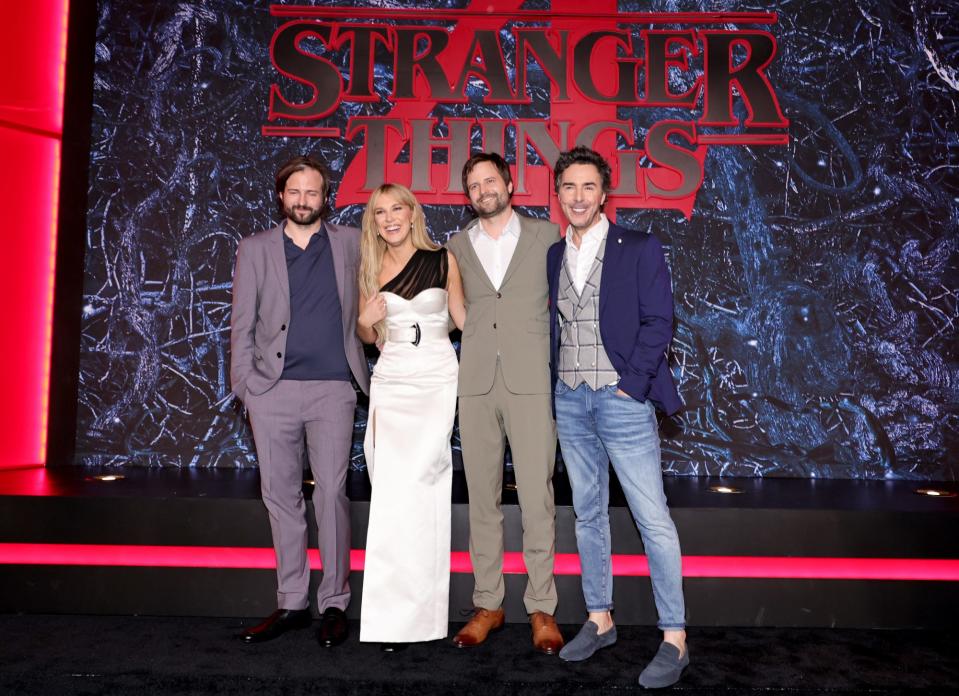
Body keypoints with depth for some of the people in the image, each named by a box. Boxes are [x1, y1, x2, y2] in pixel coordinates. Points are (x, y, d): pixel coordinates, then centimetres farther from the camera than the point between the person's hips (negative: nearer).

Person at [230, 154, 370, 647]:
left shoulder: (352, 243, 9)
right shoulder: (254, 250, 11)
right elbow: (242, 325, 8)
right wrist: (245, 384, 1)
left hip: (332, 389, -1)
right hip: (272, 390, 2)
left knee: (331, 495, -3)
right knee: (280, 496, 7)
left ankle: (334, 604, 8)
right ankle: (291, 603, 18)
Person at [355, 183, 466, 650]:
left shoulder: (443, 259, 3)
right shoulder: (370, 268, 10)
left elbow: (463, 319, 8)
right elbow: (367, 337, 17)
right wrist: (366, 321, -3)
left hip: (436, 379, -3)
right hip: (390, 380, 3)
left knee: (410, 489, -10)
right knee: (393, 487, 2)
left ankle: (404, 615, 0)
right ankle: (400, 609, 19)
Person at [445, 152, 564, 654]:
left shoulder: (546, 235, 9)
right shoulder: (456, 246, 14)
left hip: (531, 380, -2)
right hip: (475, 383, 2)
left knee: (536, 496, -3)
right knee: (482, 496, 7)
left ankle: (542, 609, 10)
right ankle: (487, 604, 18)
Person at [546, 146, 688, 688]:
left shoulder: (640, 249, -2)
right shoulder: (553, 255, 11)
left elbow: (660, 321, -7)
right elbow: (553, 323, 13)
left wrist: (632, 383, -12)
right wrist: (556, 378, 2)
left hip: (622, 399, -5)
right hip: (570, 400, 5)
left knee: (654, 520, -3)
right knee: (588, 515, 13)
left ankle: (675, 639, 8)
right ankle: (600, 621, 26)